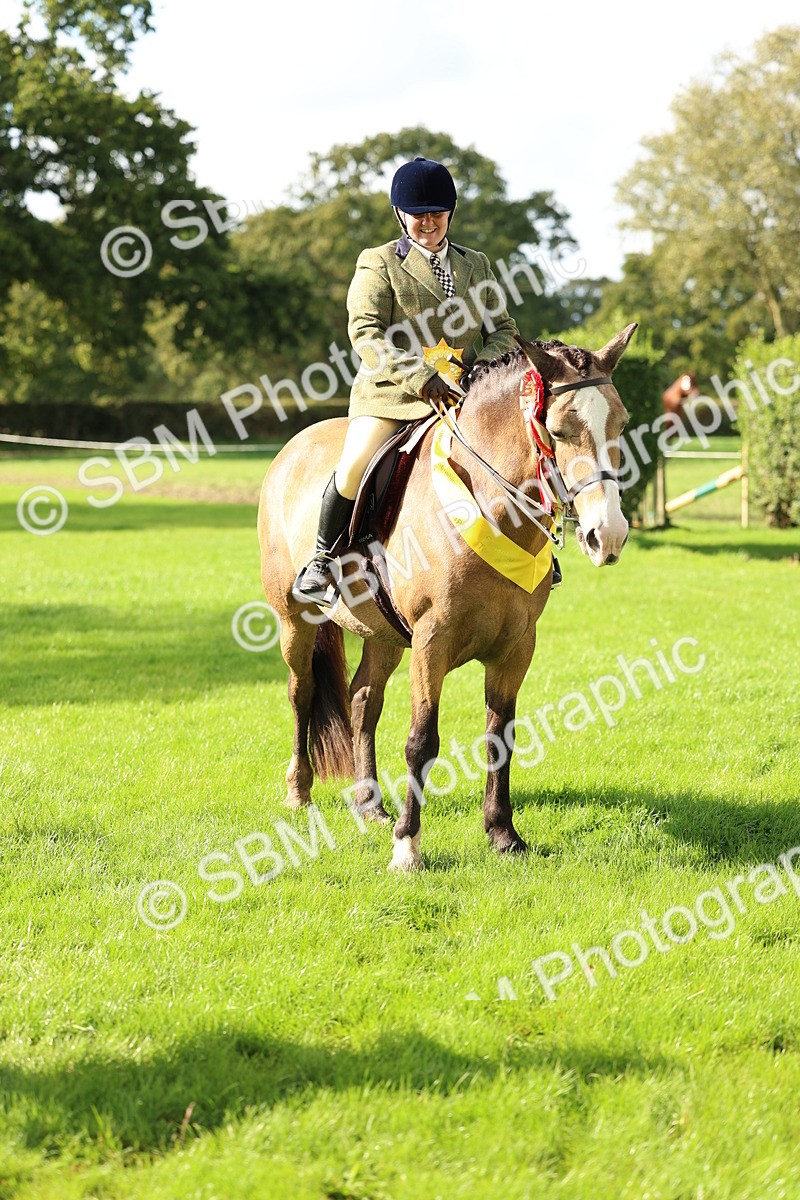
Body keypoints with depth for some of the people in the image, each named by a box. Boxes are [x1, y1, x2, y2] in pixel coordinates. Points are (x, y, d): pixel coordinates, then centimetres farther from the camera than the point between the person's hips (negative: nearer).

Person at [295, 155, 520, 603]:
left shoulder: (476, 265, 19)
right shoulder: (378, 264, 5)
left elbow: (504, 330, 16)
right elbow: (365, 330, -8)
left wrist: (485, 367, -8)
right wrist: (418, 379, -22)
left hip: (467, 396, 4)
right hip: (390, 394, -4)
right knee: (355, 469, -26)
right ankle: (323, 560, -3)